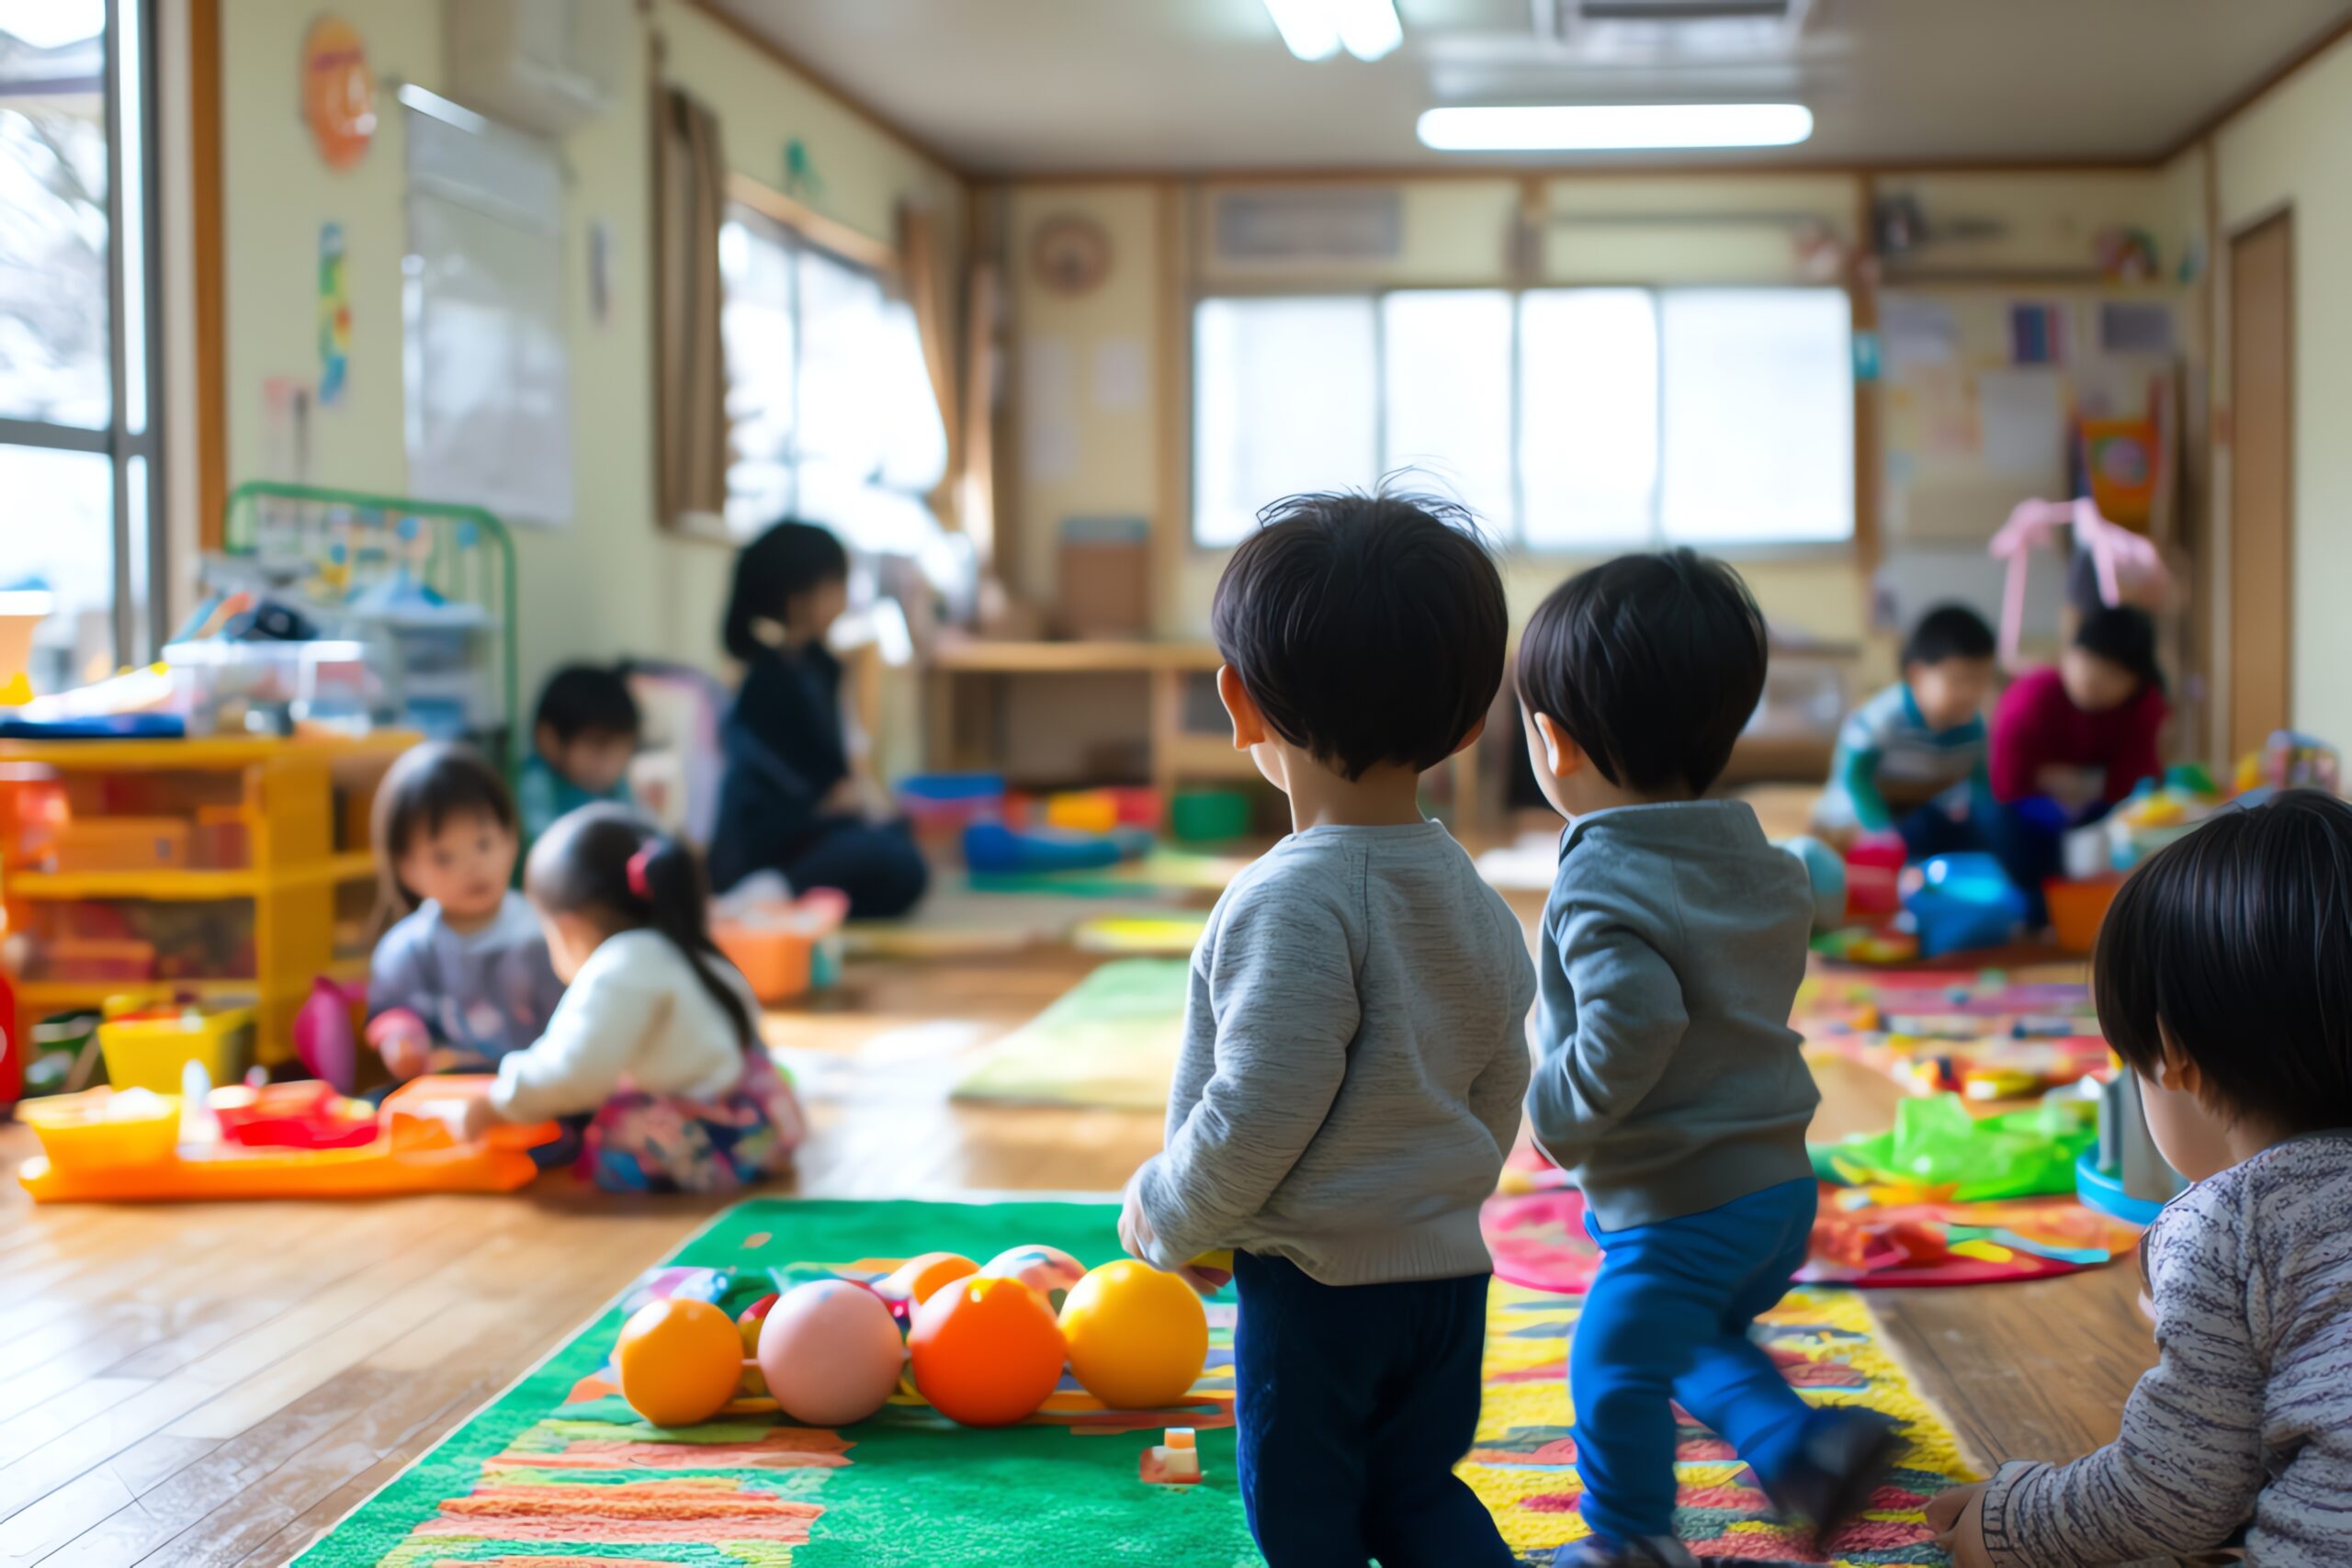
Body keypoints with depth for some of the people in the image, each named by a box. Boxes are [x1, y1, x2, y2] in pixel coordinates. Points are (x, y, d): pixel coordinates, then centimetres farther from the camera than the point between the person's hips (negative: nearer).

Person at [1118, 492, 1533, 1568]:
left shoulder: (1293, 902, -23)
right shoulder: (1475, 901, 4)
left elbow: (1261, 1113, -24)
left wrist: (1167, 1214, -7)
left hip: (1318, 1283, -7)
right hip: (1450, 1266, 7)